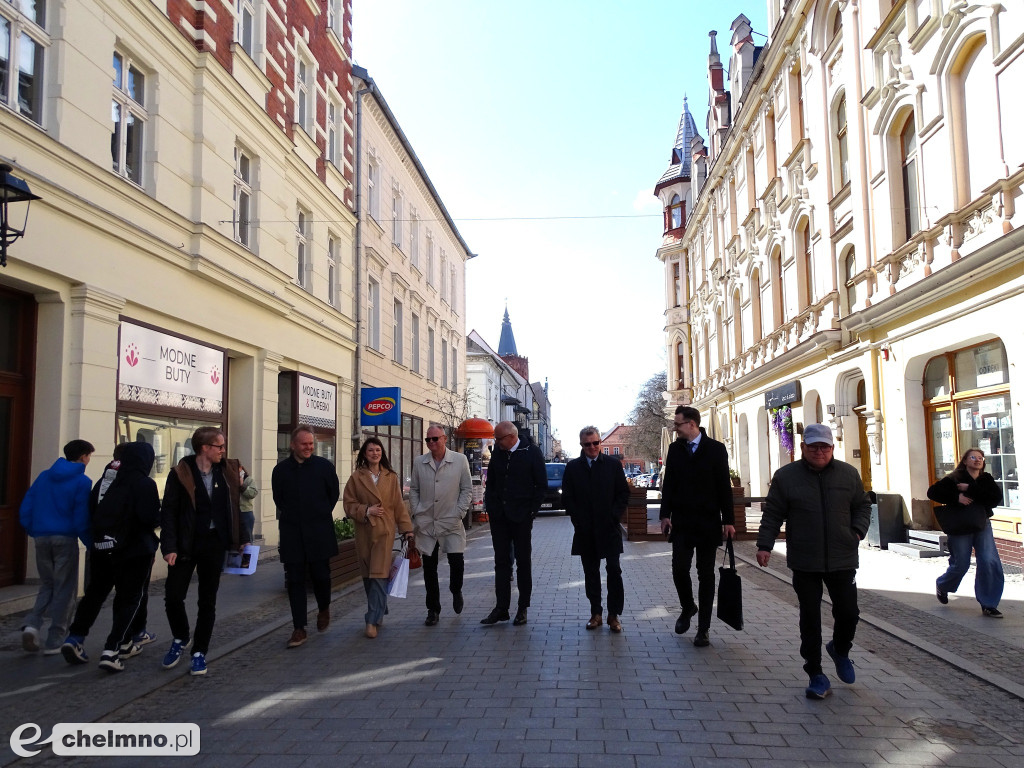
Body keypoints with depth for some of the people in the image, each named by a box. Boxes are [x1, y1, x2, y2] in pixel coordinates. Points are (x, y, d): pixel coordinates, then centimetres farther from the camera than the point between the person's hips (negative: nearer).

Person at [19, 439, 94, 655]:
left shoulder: (44, 476, 11)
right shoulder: (82, 481, -7)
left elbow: (25, 510, 10)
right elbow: (81, 519, -11)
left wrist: (35, 532, 20)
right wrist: (91, 544, -3)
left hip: (42, 538, 5)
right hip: (65, 539, -5)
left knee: (47, 585, 19)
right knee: (64, 589, 5)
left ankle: (32, 624, -4)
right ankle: (54, 642, 7)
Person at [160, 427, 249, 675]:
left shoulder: (227, 471, 2)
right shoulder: (180, 473, -8)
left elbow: (233, 507, 9)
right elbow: (168, 512, -8)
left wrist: (241, 539, 6)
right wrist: (170, 547, -14)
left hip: (214, 543, 2)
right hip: (186, 543, -2)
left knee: (208, 601, 8)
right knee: (173, 596, -2)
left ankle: (199, 652, 21)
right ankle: (181, 638, 27)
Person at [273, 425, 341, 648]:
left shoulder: (324, 466, -2)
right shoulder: (281, 470, 2)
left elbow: (334, 494, 9)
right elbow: (278, 499, 14)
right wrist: (292, 517, 11)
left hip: (319, 532, -1)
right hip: (292, 534, 1)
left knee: (320, 575, 2)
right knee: (295, 580, 2)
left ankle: (324, 610, 32)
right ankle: (299, 629, 9)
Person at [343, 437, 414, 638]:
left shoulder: (391, 477, 7)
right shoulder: (356, 477, 4)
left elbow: (399, 505, 8)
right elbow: (349, 504, 5)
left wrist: (407, 529, 5)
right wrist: (366, 511, -11)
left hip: (385, 531, -1)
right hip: (364, 532, 1)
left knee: (379, 576, -8)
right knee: (368, 576, 7)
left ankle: (373, 621, -7)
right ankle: (379, 614, 24)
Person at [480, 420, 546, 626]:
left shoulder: (532, 452, -7)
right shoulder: (496, 453, 6)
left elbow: (541, 485, -5)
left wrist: (532, 511, -9)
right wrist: (490, 507, 5)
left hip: (521, 517, -4)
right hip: (499, 517, 4)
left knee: (523, 563, 7)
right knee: (501, 562, 6)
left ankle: (523, 608, 15)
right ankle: (501, 608, 11)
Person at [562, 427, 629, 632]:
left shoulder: (613, 465, 3)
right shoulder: (572, 468, 5)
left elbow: (623, 494, 4)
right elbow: (567, 498, 5)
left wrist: (614, 517, -6)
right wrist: (579, 521, -4)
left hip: (609, 528, -1)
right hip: (585, 530, 1)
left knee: (614, 570, -4)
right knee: (591, 572, 8)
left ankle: (614, 614, 6)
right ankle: (596, 613, 16)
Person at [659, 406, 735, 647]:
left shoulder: (716, 449, -3)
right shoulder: (675, 448, 6)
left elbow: (724, 487, -2)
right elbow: (668, 483, 7)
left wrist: (728, 520, -6)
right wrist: (665, 514, -1)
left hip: (708, 523, -2)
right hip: (681, 522, 2)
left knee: (706, 575, 4)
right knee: (679, 568, -5)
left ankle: (703, 628, 13)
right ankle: (688, 607, 23)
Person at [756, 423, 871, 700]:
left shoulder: (848, 474, 4)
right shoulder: (786, 476, -2)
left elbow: (863, 505, 16)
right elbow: (772, 515, 1)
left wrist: (858, 531, -1)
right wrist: (764, 545, -7)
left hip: (842, 560, 2)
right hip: (804, 563, -1)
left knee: (848, 613, 5)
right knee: (810, 619, 5)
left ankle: (840, 650, 38)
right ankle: (816, 674, 18)